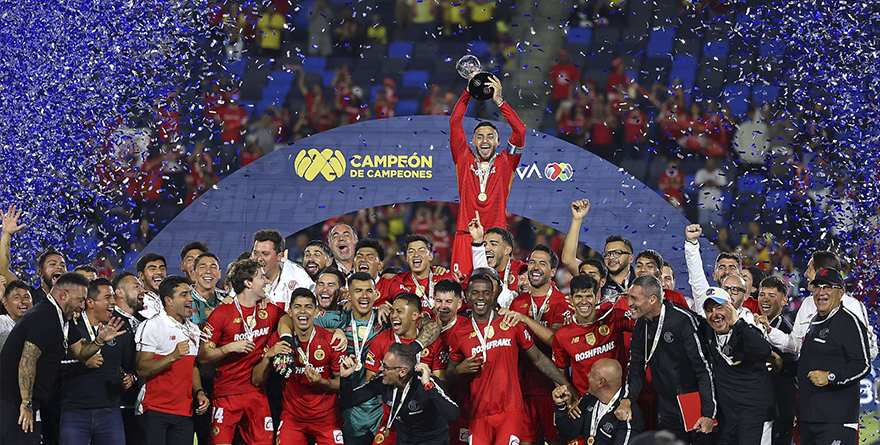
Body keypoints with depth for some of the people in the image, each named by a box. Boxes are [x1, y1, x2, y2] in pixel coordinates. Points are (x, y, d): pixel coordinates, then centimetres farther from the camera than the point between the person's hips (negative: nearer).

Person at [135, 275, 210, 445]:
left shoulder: (193, 329, 17)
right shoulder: (151, 327, -7)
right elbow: (142, 370, -14)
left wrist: (199, 392, 8)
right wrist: (173, 357, -25)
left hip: (184, 412, 6)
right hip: (155, 411, -6)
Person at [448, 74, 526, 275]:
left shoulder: (505, 162, 9)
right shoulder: (464, 159, 11)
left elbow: (519, 130, -2)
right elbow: (455, 122, 6)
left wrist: (499, 100, -7)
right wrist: (468, 93, -1)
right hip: (466, 234, 0)